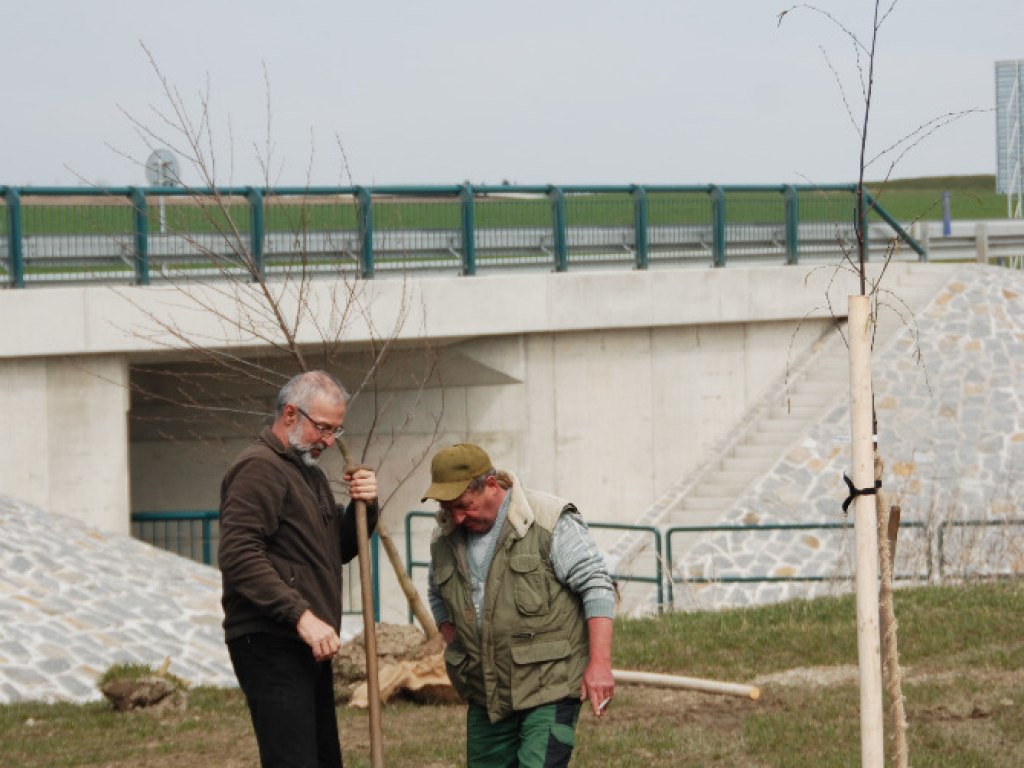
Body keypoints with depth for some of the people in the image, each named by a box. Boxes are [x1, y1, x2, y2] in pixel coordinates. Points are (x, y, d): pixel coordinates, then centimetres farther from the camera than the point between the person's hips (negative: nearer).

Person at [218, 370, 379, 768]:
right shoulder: (259, 468, -10)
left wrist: (364, 507, 6)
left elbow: (340, 549, 26)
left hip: (308, 647, 10)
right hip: (270, 645, -10)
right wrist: (301, 614, -26)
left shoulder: (311, 473, 22)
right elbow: (238, 555, -22)